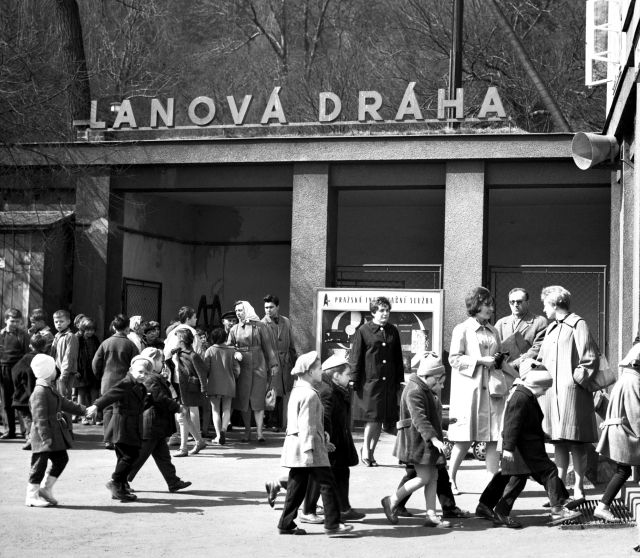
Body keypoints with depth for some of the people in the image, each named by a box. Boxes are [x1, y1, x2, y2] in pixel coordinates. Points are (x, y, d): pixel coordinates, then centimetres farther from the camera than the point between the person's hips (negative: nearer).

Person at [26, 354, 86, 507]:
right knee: (40, 463, -2)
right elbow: (40, 417, -22)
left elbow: (64, 404, 25)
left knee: (61, 459, 12)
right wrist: (46, 437, -25)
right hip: (44, 433, -10)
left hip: (55, 433, 10)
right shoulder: (40, 392, -19)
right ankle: (32, 496, 8)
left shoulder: (50, 389, 13)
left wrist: (83, 410, 23)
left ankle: (46, 489, 22)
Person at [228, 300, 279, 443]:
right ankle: (247, 432, 13)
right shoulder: (234, 329, 10)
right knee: (243, 400, 4)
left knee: (258, 399, -6)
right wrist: (235, 353, -12)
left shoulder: (259, 326, 0)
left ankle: (259, 432, -6)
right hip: (242, 367, 3)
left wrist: (273, 364, -1)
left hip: (259, 366, -3)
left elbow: (268, 346, 2)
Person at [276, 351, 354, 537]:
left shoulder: (297, 392, 18)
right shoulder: (309, 395, -14)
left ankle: (286, 524, 14)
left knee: (297, 486, 13)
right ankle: (332, 524, -2)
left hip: (295, 446, 10)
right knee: (327, 483, -4)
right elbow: (306, 425, -21)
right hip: (305, 446, -10)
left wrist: (322, 443, 29)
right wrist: (309, 449, -23)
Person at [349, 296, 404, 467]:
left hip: (389, 382, 4)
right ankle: (365, 448, 11)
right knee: (373, 416, -7)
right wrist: (355, 382, -4)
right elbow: (355, 358, -1)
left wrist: (400, 379, 14)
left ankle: (370, 452, 18)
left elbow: (398, 358, 17)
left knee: (386, 418, 5)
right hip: (370, 381, -4)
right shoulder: (363, 331, -1)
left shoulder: (393, 331, 11)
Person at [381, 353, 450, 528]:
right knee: (424, 477, -8)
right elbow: (419, 418, -29)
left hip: (428, 441, 10)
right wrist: (433, 438, -37)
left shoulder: (427, 389, 15)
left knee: (433, 476, 6)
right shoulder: (414, 391, -19)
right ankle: (391, 501, 5)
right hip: (416, 440, -10)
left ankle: (431, 515, 9)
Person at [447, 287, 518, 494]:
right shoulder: (462, 329, 0)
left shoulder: (493, 331, 16)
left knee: (493, 439, 1)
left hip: (492, 389, 5)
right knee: (465, 438, -4)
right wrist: (481, 361, -14)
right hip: (469, 389, -5)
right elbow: (454, 359, -7)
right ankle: (451, 479, 10)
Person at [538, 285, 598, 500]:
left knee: (576, 443, -4)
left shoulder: (577, 325, -4)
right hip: (551, 392, 7)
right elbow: (542, 360, 22)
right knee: (559, 442, 9)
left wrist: (576, 379, -12)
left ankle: (578, 487, 1)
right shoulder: (551, 329, 19)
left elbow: (590, 360, -9)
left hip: (571, 392, -7)